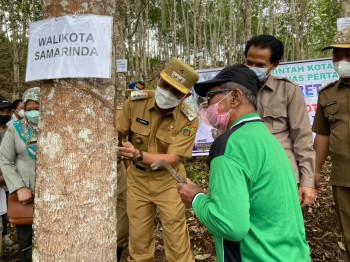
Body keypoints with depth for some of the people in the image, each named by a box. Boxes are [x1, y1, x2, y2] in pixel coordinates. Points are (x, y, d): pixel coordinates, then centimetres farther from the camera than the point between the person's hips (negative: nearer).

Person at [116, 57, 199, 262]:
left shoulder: (188, 120, -21)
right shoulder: (135, 101, -15)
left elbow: (174, 159, -25)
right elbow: (118, 132, -2)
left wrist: (139, 155, -37)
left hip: (167, 180, -2)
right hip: (137, 178, 2)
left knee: (176, 235, 8)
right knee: (139, 235, 16)